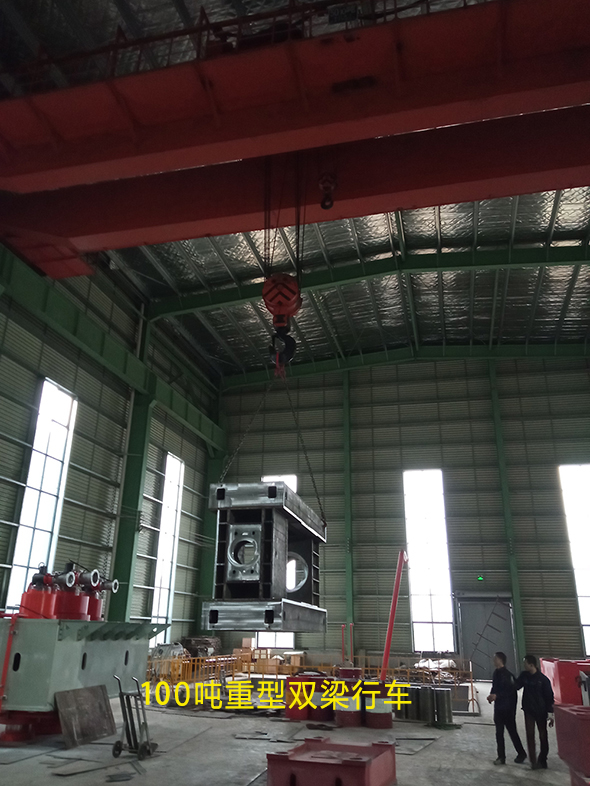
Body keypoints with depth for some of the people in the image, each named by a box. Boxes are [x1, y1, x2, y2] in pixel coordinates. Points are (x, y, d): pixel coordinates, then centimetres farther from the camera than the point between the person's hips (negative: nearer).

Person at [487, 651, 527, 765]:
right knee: (499, 733, 9)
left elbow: (510, 690, -22)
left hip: (508, 708, -8)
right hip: (498, 708, 8)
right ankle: (501, 757, 18)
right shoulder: (496, 673, 8)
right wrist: (491, 696, -2)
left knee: (512, 731, 5)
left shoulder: (507, 675, -18)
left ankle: (521, 754, 25)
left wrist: (497, 695, -27)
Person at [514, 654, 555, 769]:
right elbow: (516, 686, 7)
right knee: (530, 735, 0)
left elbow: (549, 697, -9)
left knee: (543, 736, 8)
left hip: (541, 711, -3)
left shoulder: (543, 679, -14)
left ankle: (542, 760, 21)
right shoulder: (524, 675, -1)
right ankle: (533, 761, 5)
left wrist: (550, 714, -11)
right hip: (528, 710, 3)